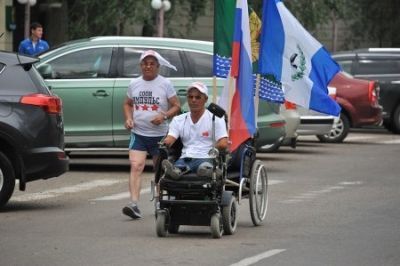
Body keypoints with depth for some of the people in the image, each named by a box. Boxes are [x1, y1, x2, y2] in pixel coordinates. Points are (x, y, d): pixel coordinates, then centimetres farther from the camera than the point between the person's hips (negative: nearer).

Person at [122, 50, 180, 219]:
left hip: (159, 135, -1)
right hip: (138, 133, 1)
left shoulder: (165, 84, -1)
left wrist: (164, 116, -19)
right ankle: (134, 204, -26)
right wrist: (128, 118, 1)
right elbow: (128, 104, 21)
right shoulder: (134, 84, 7)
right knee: (136, 166, -17)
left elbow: (176, 106, 0)